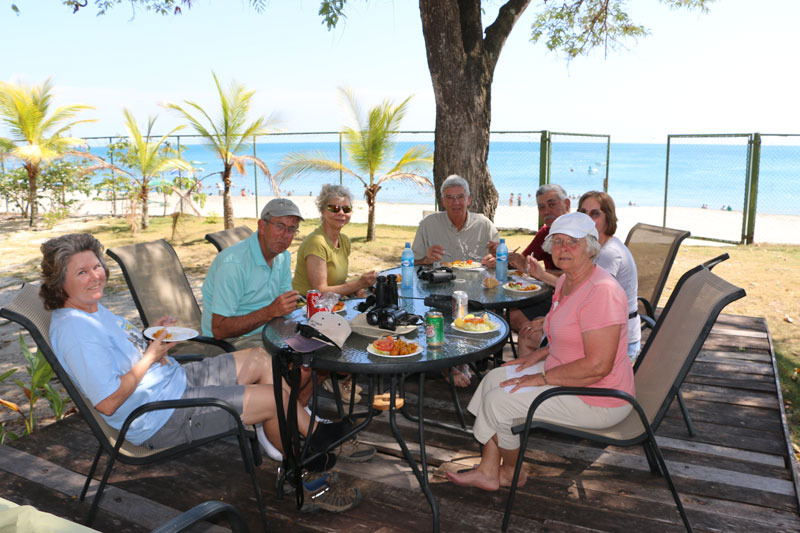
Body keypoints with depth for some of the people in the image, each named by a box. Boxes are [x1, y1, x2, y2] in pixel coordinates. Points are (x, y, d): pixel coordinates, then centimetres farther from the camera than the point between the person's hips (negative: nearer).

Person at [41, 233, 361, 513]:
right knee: (273, 397, -13)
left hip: (175, 379, 11)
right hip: (160, 417, -11)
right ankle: (316, 433, 21)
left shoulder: (92, 307, 9)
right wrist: (150, 357, -19)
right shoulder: (74, 330, -23)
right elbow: (108, 402, -27)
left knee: (259, 359, 9)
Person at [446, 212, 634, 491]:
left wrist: (541, 378, -21)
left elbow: (598, 366, -29)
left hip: (597, 400, -10)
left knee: (499, 401, -10)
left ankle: (511, 472, 19)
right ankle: (488, 471, 13)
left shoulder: (601, 291, -26)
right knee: (495, 378, 7)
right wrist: (542, 353, 7)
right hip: (563, 373, 10)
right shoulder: (566, 282, 6)